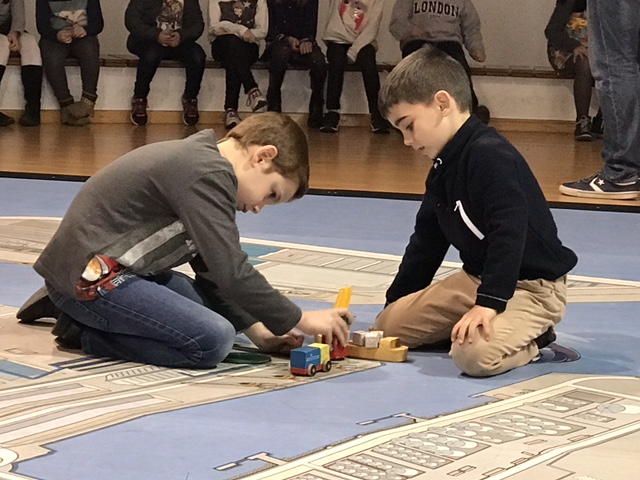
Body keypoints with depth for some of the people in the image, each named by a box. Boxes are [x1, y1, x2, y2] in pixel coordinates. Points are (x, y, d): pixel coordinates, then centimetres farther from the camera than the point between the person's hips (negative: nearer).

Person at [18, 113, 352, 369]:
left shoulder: (198, 160, 15)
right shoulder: (208, 174, -16)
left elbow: (211, 271, 16)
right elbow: (231, 272, -21)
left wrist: (256, 329, 10)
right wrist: (300, 320, -11)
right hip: (89, 275, -11)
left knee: (215, 303, 22)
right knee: (214, 340, -19)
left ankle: (73, 307, 15)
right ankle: (83, 331, -8)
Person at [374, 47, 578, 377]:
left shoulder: (490, 155, -22)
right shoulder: (442, 169, 10)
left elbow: (509, 233, -31)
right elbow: (426, 242, 20)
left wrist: (489, 301, -34)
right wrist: (395, 302, 23)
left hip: (532, 284, -10)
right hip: (476, 276, 10)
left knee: (475, 354, -34)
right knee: (389, 325, 5)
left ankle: (530, 337, 0)